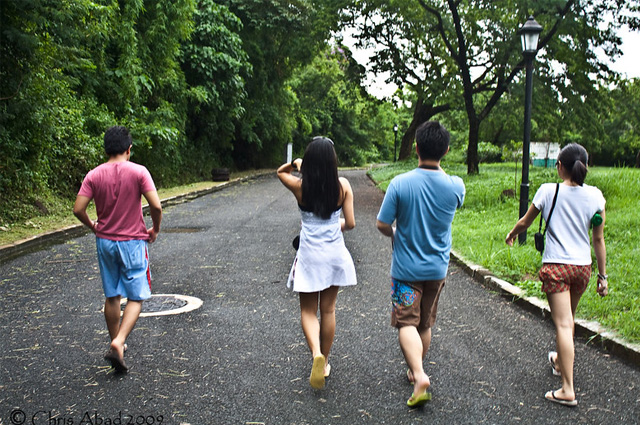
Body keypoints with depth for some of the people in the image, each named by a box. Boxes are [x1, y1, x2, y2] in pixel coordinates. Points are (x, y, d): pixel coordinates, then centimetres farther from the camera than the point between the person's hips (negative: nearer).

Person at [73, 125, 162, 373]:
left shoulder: (94, 175, -3)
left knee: (112, 296, 16)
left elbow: (78, 209, -7)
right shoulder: (139, 172, -11)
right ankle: (118, 343, -14)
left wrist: (94, 227, 11)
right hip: (133, 242, -3)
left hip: (105, 241, 4)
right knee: (136, 297, 4)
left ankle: (115, 345, 26)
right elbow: (156, 206, -17)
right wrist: (155, 229, 0)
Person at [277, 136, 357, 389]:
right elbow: (350, 223, -3)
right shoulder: (343, 186, -7)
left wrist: (296, 164, -3)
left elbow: (280, 172, 15)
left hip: (309, 255, -1)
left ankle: (316, 353, -17)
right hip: (335, 253, 2)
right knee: (328, 310, 14)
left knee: (308, 311, 8)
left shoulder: (299, 187, -8)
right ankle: (324, 362, 26)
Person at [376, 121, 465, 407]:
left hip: (406, 268, -3)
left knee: (407, 323, 1)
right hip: (437, 268, 3)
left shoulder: (400, 184, -19)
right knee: (425, 324, 19)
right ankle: (415, 371, 35)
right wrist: (439, 169, 20)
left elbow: (382, 224, -13)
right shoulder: (455, 186, -11)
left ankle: (420, 376, -17)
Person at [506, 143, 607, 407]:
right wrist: (603, 276, 9)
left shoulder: (548, 191, -8)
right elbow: (599, 239, 2)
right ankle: (560, 360, 47)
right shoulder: (595, 195, -2)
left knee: (563, 324, -6)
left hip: (555, 266, -4)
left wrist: (511, 235, 26)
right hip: (583, 266, 4)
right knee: (568, 319, 25)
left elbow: (524, 223, 4)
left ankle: (568, 390, -9)